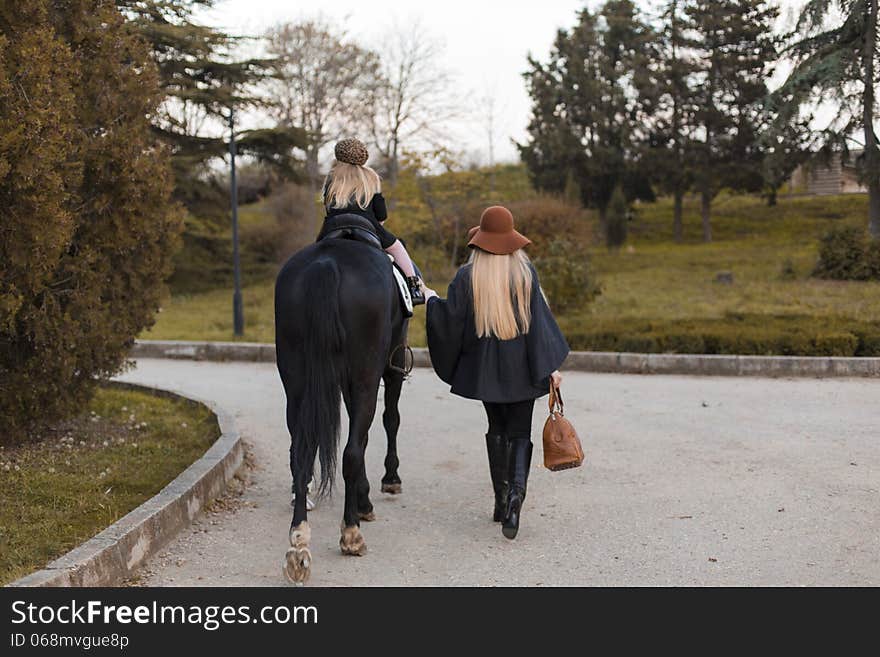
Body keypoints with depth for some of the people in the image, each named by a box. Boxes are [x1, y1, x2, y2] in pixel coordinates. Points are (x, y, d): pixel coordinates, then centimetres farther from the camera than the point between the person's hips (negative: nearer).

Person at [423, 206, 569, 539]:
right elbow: (539, 319, -9)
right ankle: (516, 493, -18)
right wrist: (551, 365, -8)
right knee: (520, 433, 5)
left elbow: (451, 318, -5)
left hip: (485, 367, 1)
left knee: (497, 430, 17)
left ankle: (501, 500, 18)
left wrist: (431, 299, 15)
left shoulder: (468, 276, -5)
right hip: (522, 368, -1)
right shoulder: (525, 271, -5)